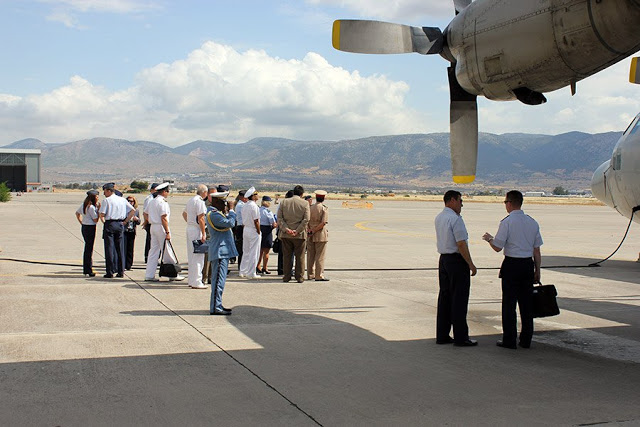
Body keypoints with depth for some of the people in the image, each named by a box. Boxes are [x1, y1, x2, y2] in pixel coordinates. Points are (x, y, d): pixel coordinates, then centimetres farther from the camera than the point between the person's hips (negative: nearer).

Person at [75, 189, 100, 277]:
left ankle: (85, 269, 22)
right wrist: (98, 209, -13)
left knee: (87, 248, 16)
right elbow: (95, 220, -16)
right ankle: (89, 270, 0)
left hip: (84, 227, 9)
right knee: (89, 249, -3)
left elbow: (77, 213, 23)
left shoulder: (83, 205, 8)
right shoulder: (91, 207, -19)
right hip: (90, 228, -9)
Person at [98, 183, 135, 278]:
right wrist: (125, 221, 11)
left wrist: (99, 209, 11)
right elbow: (133, 210, 9)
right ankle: (121, 271, 10)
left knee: (109, 248, -1)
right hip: (120, 224, 5)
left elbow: (102, 214, -10)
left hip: (109, 224, -5)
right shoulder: (122, 200, 10)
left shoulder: (106, 200, -5)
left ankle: (110, 272, -2)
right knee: (120, 248, 8)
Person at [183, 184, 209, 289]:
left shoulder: (191, 200, 13)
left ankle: (191, 280, 21)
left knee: (191, 256, 14)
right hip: (197, 230, -10)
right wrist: (203, 234, -18)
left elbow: (184, 214, 25)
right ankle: (196, 282, -5)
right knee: (198, 256, -6)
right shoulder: (200, 201, -16)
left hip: (189, 228, 10)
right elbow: (200, 219, -20)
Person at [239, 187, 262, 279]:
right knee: (253, 253, -1)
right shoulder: (254, 206, -16)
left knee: (245, 252, 15)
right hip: (253, 231, -8)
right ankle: (251, 273, 1)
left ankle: (243, 272, 18)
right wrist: (258, 232, -9)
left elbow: (243, 220, 11)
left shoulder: (244, 206, 8)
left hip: (245, 229, 8)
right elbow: (256, 221, -17)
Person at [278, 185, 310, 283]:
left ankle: (286, 276, 13)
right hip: (300, 235, -2)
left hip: (286, 234, 2)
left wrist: (286, 229, -9)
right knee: (300, 257, 5)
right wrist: (297, 231, -11)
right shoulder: (305, 204, -4)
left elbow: (279, 217, -2)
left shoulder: (284, 202, 3)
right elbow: (306, 220, -11)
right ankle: (299, 277, 7)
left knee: (286, 256, 10)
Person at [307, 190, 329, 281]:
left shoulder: (310, 208, 7)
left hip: (310, 235, 5)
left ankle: (310, 275, 17)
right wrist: (313, 231, -12)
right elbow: (323, 223, -17)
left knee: (310, 256, 11)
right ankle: (319, 276, -2)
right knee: (320, 256, -1)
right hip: (321, 235, -5)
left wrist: (309, 230, -8)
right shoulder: (324, 209, -8)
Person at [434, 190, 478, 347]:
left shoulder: (439, 218, 11)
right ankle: (460, 337, 1)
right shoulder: (455, 219, -16)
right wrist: (471, 264, -14)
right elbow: (461, 244, -19)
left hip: (443, 259, 9)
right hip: (457, 260, -9)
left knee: (444, 296, 11)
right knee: (459, 298, -3)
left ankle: (442, 335, 15)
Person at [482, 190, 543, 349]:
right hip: (528, 264, 5)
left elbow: (497, 247, -10)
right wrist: (537, 270, 16)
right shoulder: (532, 222, 6)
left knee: (509, 302, 2)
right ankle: (526, 340, 17)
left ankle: (509, 340, 5)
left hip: (511, 265, -5)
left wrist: (489, 239, 10)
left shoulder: (506, 222, -12)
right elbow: (537, 250, 9)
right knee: (526, 302, 11)